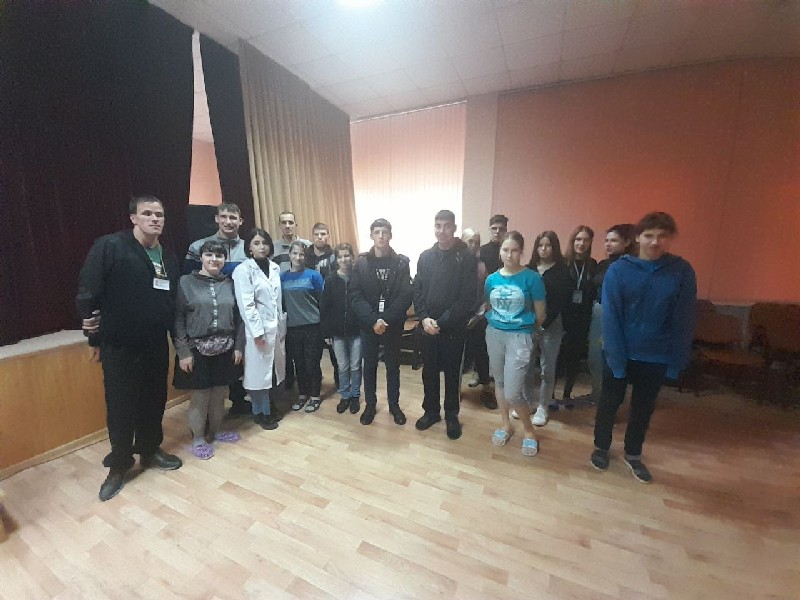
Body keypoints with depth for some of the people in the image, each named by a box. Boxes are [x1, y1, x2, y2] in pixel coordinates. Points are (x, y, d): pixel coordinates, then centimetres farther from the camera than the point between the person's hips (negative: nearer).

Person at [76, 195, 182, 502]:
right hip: (119, 346, -4)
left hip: (156, 344, 5)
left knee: (154, 402, 15)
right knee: (121, 407, 8)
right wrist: (95, 337, -5)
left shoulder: (169, 257, 7)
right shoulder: (109, 246, -10)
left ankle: (150, 450, 36)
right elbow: (87, 293, -8)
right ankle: (119, 466, 28)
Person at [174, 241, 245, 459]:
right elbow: (178, 319, -6)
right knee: (200, 396, 6)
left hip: (225, 350, 3)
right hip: (197, 350, -3)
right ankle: (198, 439, 27)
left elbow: (238, 318, 6)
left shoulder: (229, 284, 5)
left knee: (219, 394, 13)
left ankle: (214, 432, 34)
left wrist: (239, 346, 3)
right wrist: (183, 352, -11)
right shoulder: (186, 282, -4)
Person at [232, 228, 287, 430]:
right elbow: (246, 304, -13)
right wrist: (258, 331, -16)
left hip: (276, 326, 5)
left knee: (273, 367, 13)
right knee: (259, 370, 4)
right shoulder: (243, 270, -8)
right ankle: (260, 412, 21)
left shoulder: (275, 268, 9)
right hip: (258, 328, -5)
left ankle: (269, 405, 32)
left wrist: (282, 325, 10)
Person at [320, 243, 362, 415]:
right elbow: (324, 308, 1)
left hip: (357, 330, -1)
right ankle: (344, 396, 31)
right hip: (337, 332, 2)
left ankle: (355, 396, 28)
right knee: (343, 367, 13)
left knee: (355, 366, 10)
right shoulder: (330, 280, 1)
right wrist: (326, 332, -2)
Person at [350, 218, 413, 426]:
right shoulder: (361, 263, 0)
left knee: (393, 366, 13)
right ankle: (370, 405, 31)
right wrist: (374, 320, -18)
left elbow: (406, 296, -9)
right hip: (368, 324, 1)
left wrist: (386, 320, -18)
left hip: (393, 325, 0)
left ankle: (394, 404, 32)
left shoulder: (401, 262, -3)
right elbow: (355, 296, -7)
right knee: (369, 366, 13)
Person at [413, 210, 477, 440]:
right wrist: (424, 318, -11)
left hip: (454, 327, -3)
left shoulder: (466, 258, -6)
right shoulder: (425, 257, 6)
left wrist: (442, 321, -16)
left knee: (452, 372, 11)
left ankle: (451, 415, 30)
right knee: (429, 371, 14)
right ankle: (431, 411, 33)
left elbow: (467, 297, -12)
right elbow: (417, 291, 4)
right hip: (428, 326, 3)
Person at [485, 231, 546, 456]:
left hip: (520, 336, -4)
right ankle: (506, 425, 37)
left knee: (512, 393, -6)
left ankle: (529, 431, 22)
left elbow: (540, 313, -1)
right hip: (494, 334, 5)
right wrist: (498, 322, 13)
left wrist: (525, 326, 12)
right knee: (499, 381, 16)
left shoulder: (532, 278, -11)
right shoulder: (492, 279, 0)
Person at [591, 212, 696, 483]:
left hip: (657, 358, 2)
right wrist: (616, 357, -17)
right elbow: (610, 317, -14)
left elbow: (684, 321, -4)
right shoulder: (618, 270, -12)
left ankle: (633, 454, 39)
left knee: (643, 408, 18)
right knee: (609, 403, 14)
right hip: (620, 352, -1)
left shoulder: (682, 272, -6)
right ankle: (601, 447, 36)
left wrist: (677, 361, -6)